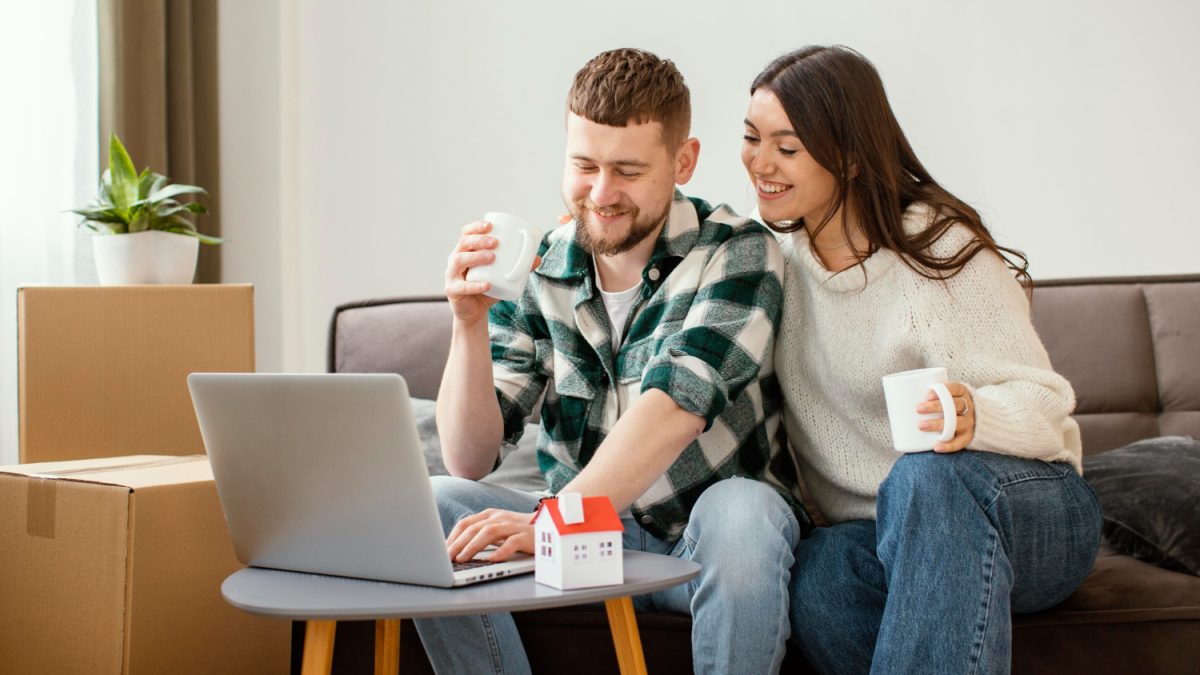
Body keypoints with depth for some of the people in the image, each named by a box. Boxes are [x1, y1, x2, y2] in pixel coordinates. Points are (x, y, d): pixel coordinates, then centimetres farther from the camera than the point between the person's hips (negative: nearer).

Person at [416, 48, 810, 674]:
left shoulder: (739, 254, -11)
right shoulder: (534, 270, -1)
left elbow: (676, 405, -27)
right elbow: (468, 460, -5)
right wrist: (468, 321, -20)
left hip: (708, 545, -3)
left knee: (738, 511, -36)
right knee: (433, 507, -18)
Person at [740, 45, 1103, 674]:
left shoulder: (939, 252, -10)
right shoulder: (777, 251, 8)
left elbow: (1042, 403, -15)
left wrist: (972, 416, -39)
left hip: (1025, 513, -3)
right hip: (879, 535, 4)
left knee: (928, 476, -40)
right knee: (818, 572, -34)